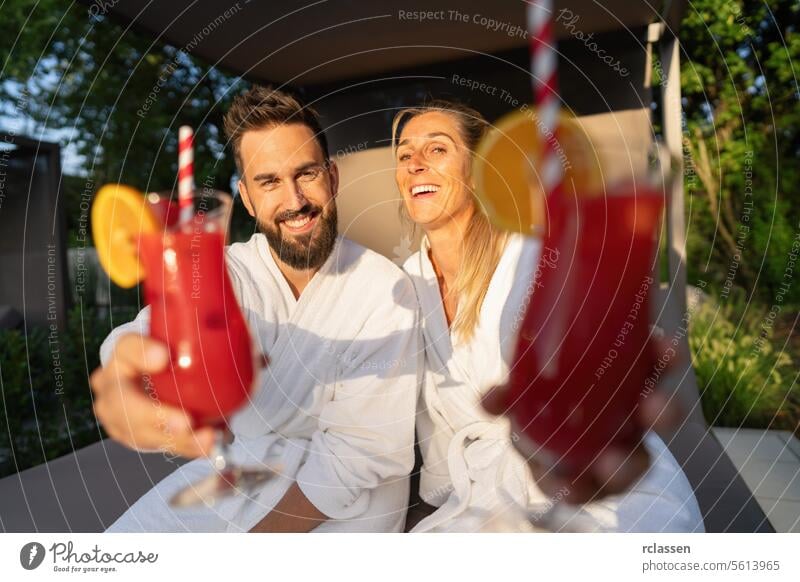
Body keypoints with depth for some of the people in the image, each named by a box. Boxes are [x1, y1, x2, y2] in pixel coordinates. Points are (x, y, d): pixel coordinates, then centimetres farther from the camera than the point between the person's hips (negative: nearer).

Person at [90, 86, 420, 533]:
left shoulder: (386, 291, -18)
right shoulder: (225, 273, -9)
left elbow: (363, 450, -16)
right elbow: (168, 333, -31)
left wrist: (263, 531, -20)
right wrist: (134, 359, -54)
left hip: (343, 494, -2)